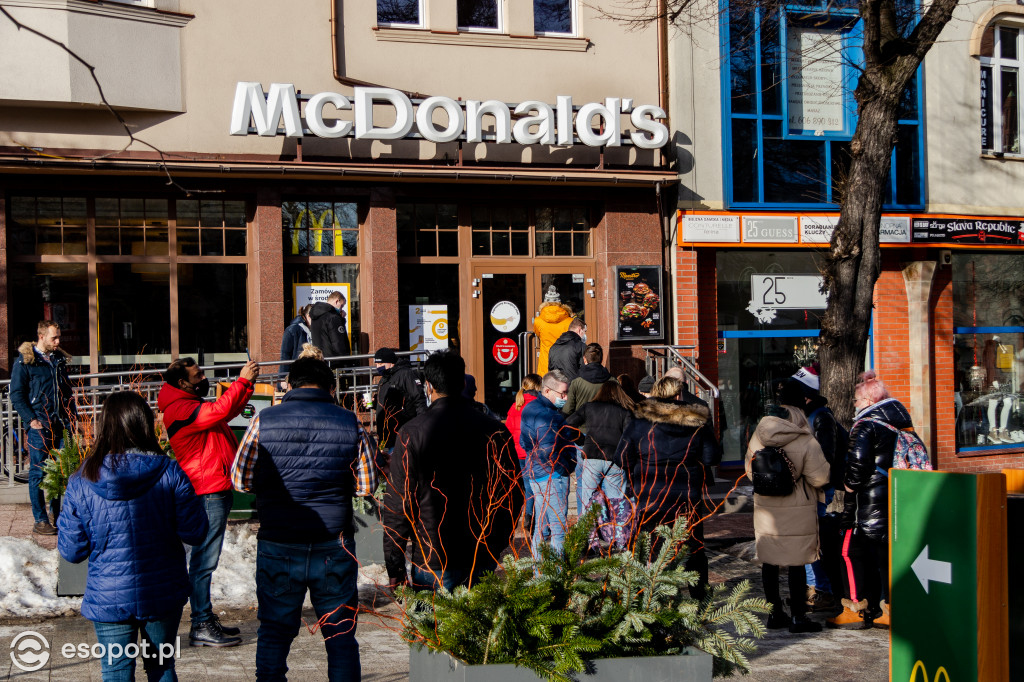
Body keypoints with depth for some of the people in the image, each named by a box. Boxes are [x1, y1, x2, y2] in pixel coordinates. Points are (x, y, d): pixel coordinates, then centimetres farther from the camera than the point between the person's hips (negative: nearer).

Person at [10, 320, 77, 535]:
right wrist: (31, 419, -12)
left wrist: (73, 418, 14)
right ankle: (40, 521, 4)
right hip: (40, 427, -5)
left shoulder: (59, 360, 15)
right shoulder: (24, 361, -3)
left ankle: (59, 516, 17)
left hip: (61, 426, 5)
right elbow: (16, 395, -4)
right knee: (38, 473, -1)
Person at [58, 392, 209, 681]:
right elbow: (195, 533, -8)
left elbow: (72, 551, -4)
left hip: (108, 599, 0)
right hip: (163, 595, 1)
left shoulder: (82, 482, -9)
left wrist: (63, 519, 14)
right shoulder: (170, 473, -11)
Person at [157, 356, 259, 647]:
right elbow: (219, 410, -28)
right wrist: (242, 380, -21)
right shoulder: (180, 409, -14)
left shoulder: (194, 405, 18)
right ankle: (201, 627, -5)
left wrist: (248, 384, 14)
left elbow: (230, 411, 27)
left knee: (205, 560, 16)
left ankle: (206, 618, 24)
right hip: (206, 493, -11)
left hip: (217, 491, 11)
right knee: (204, 561, -8)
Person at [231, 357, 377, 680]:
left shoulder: (263, 422, -4)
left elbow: (240, 480, 1)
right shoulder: (351, 424, -2)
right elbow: (367, 486, 3)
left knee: (273, 633, 11)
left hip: (278, 548, 0)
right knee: (341, 634, 12)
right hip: (334, 549, 1)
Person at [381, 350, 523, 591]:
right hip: (483, 561, 3)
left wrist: (394, 568, 0)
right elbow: (513, 496, 8)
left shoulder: (412, 433, -9)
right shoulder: (495, 431, 1)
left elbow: (397, 504, -7)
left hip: (432, 563, -3)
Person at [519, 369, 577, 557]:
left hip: (536, 475, 10)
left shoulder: (531, 408, 12)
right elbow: (548, 451, -27)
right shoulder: (547, 415, -21)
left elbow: (524, 442, 21)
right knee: (559, 526, -4)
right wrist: (564, 467, -14)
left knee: (541, 526, 16)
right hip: (553, 477, -10)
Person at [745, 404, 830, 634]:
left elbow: (750, 471, 13)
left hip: (765, 510, 5)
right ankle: (798, 617, 7)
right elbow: (819, 478, -11)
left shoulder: (757, 438, 2)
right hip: (797, 512, -4)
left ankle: (774, 613, 21)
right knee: (797, 564, 2)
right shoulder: (805, 442, -13)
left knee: (769, 562, 12)